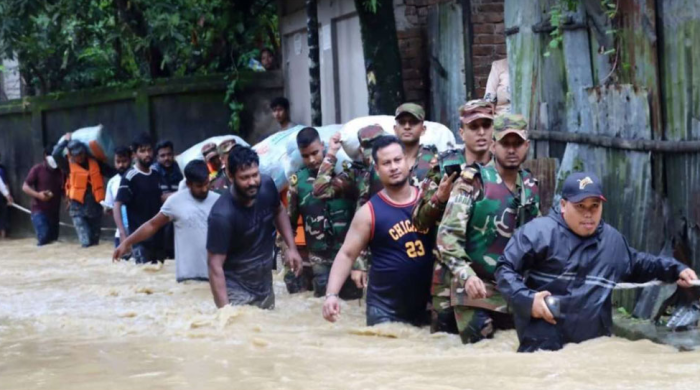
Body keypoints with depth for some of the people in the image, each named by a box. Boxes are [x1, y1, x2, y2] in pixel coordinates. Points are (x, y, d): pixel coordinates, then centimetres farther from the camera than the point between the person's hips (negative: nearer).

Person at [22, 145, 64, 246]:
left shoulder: (60, 171, 7)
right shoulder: (37, 169, -4)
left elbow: (63, 189, 17)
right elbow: (25, 187, -5)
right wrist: (38, 194, -23)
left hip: (54, 212, 4)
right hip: (39, 211, -4)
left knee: (53, 239, 3)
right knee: (44, 238, -20)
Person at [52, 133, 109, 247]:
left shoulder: (95, 162, 6)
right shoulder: (69, 165, 0)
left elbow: (110, 173, 6)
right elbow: (56, 154, -13)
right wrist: (66, 141, -3)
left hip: (95, 206, 3)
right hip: (78, 208, -3)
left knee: (95, 241, 11)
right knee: (86, 242, -14)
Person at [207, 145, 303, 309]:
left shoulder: (267, 185, -12)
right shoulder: (222, 215, -28)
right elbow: (215, 266, -25)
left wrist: (291, 247, 1)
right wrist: (225, 309, -30)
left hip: (265, 286, 6)